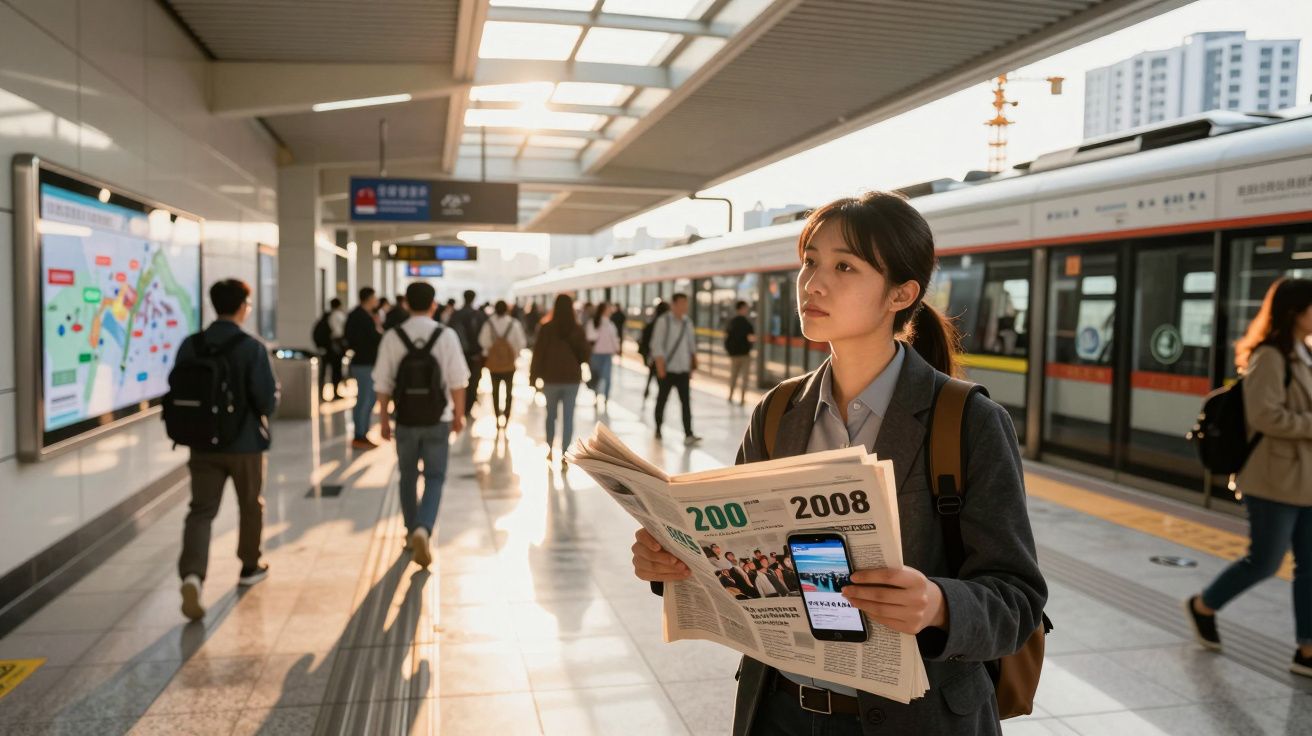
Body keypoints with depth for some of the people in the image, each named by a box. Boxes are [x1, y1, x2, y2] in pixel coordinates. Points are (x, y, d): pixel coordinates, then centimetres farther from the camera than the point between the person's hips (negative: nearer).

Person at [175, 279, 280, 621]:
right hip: (245, 442, -3)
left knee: (201, 510, 4)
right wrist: (264, 412, 5)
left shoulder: (190, 345, -2)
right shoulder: (252, 348, -15)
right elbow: (268, 399, -17)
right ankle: (250, 567, 32)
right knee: (250, 505, 17)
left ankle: (192, 574, -16)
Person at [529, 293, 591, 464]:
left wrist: (533, 376, 1)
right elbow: (584, 354, 0)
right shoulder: (577, 329, -4)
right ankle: (564, 453, -1)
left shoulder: (546, 328, -8)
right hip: (572, 379, 0)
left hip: (551, 379, 0)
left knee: (551, 416, 16)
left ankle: (550, 450, 23)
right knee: (568, 417, 3)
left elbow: (538, 353, -7)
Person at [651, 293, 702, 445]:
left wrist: (693, 363, 12)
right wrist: (660, 367, -15)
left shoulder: (688, 322, 6)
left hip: (683, 369, 3)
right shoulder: (663, 321, -8)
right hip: (666, 369, -3)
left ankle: (688, 435, -11)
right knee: (662, 400, 11)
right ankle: (658, 429, 30)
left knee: (686, 401, -7)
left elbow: (691, 344, 13)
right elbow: (657, 345, -10)